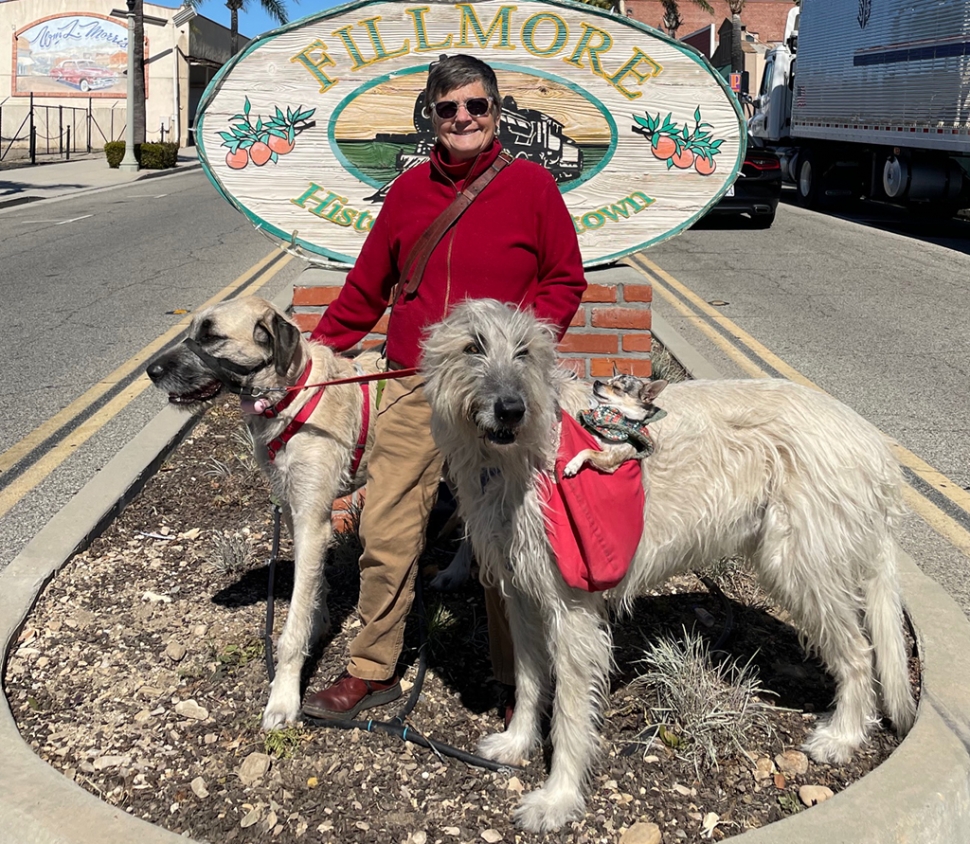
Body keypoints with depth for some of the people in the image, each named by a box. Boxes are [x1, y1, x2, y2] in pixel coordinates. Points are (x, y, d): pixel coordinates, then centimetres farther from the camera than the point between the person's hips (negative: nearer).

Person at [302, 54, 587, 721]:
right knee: (386, 532, 4)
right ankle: (372, 670, 22)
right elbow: (366, 289, 18)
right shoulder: (409, 190, 11)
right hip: (414, 390, 3)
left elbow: (565, 281, 5)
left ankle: (520, 678, 22)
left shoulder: (531, 184, 2)